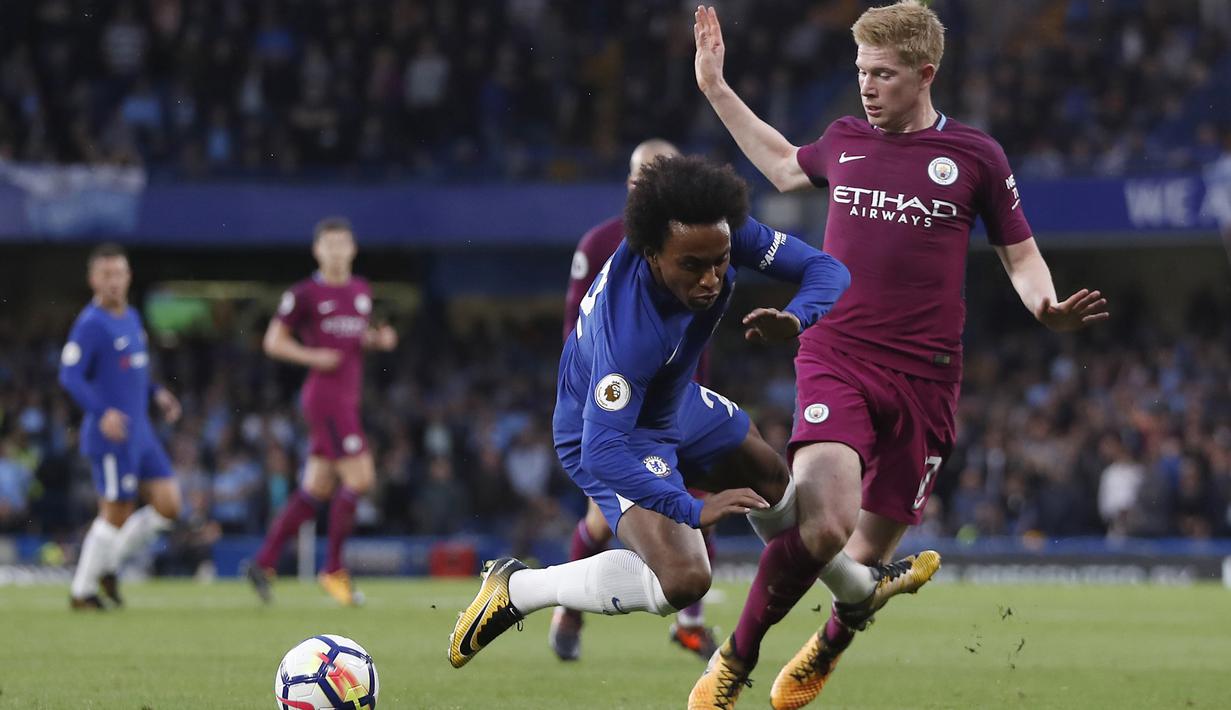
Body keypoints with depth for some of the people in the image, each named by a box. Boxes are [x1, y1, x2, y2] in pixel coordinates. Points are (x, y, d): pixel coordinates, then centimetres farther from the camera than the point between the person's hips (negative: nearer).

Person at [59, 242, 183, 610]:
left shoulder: (131, 317, 13)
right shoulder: (90, 324, -13)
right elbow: (70, 376, -21)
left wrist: (157, 393, 13)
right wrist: (102, 412, -31)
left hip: (140, 432, 8)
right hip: (110, 437, -8)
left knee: (168, 504, 3)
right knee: (117, 513, -4)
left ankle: (107, 565, 18)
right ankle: (81, 590, 11)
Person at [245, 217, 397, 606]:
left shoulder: (361, 290, 14)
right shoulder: (304, 293, -5)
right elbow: (273, 341, -1)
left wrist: (379, 339, 6)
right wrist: (312, 357, -15)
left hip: (348, 397, 8)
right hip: (325, 395, -8)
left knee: (318, 488, 8)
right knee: (359, 478, -13)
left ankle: (264, 563, 13)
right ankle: (334, 569, -6)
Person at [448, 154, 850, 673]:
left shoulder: (717, 236, -24)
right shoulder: (630, 328, -44)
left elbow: (825, 270, -16)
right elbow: (601, 450, -43)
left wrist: (795, 319, -38)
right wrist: (692, 510, -46)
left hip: (676, 405, 9)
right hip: (605, 432, -8)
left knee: (772, 479, 28)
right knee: (683, 580, -26)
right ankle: (516, 590, -9)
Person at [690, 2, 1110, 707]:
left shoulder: (974, 156, 3)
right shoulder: (845, 141, 9)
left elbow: (1022, 256, 11)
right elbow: (786, 167, 32)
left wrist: (1048, 306, -11)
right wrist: (716, 88, 31)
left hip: (924, 377, 0)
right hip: (836, 359, 0)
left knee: (867, 555, 5)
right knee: (822, 521, -26)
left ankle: (826, 650, 39)